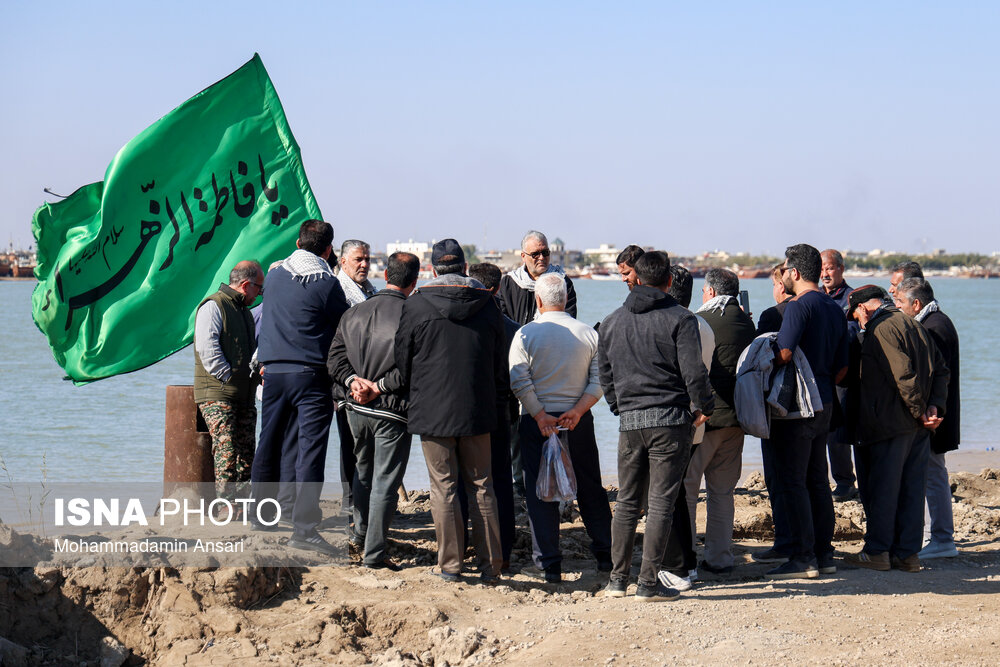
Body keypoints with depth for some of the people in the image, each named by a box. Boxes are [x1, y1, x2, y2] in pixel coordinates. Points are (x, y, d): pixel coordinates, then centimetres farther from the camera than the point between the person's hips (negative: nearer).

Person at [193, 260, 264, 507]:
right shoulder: (213, 306, -6)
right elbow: (207, 347, -16)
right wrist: (228, 376, -16)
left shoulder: (244, 311, 23)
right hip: (218, 393, -9)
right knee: (226, 448, -16)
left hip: (244, 395, 9)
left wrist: (256, 374, 17)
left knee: (246, 450, 4)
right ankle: (226, 503, -17)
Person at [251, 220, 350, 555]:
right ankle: (304, 526, -13)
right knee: (310, 448, -7)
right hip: (311, 375, -5)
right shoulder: (327, 284, -9)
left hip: (273, 372, 5)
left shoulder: (274, 275, 7)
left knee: (271, 443, 17)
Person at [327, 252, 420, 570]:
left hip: (356, 408, 5)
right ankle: (374, 552, 2)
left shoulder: (353, 313, 5)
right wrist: (380, 386, -13)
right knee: (386, 480, 2)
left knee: (363, 471, 25)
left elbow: (334, 358, 4)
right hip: (393, 411, -5)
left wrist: (354, 380, -7)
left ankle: (362, 533, 37)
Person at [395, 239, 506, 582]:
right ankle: (490, 563, 9)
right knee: (481, 486, 10)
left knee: (443, 487, 4)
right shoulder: (487, 304, 2)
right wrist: (495, 402, 20)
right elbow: (501, 363, 9)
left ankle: (450, 563, 6)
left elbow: (403, 359, 2)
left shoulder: (417, 304, -6)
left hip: (433, 410, -2)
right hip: (477, 411, 2)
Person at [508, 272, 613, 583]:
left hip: (537, 421, -2)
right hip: (579, 422, 3)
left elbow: (520, 382, -13)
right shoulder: (588, 334, 2)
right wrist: (577, 411, -7)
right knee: (591, 490, 13)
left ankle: (549, 564, 0)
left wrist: (541, 417, -11)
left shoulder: (526, 334, -6)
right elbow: (599, 381, -4)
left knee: (540, 493, 2)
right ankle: (606, 555, 19)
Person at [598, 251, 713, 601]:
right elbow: (694, 371, -12)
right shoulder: (680, 319, -6)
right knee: (661, 503, -1)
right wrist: (702, 408, 1)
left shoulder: (612, 322, 10)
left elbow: (604, 374, 15)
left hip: (630, 421, 4)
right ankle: (649, 583, -2)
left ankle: (617, 579, 15)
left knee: (626, 502, 13)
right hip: (670, 420, -4)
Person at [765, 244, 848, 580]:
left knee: (791, 481, -5)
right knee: (818, 480, 14)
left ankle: (802, 558, -7)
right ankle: (824, 553, 17)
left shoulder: (799, 307, -14)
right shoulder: (835, 310, 13)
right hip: (824, 404, 9)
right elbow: (843, 367, 15)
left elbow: (783, 354, -23)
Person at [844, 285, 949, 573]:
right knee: (912, 488, 10)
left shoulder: (881, 330, -11)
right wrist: (935, 407, 2)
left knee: (881, 488, 0)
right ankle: (908, 553, 12)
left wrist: (919, 411, -12)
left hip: (891, 424, -8)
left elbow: (903, 374, -21)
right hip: (919, 429, 8)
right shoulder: (913, 325, 15)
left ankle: (877, 551, 4)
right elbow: (941, 368, 11)